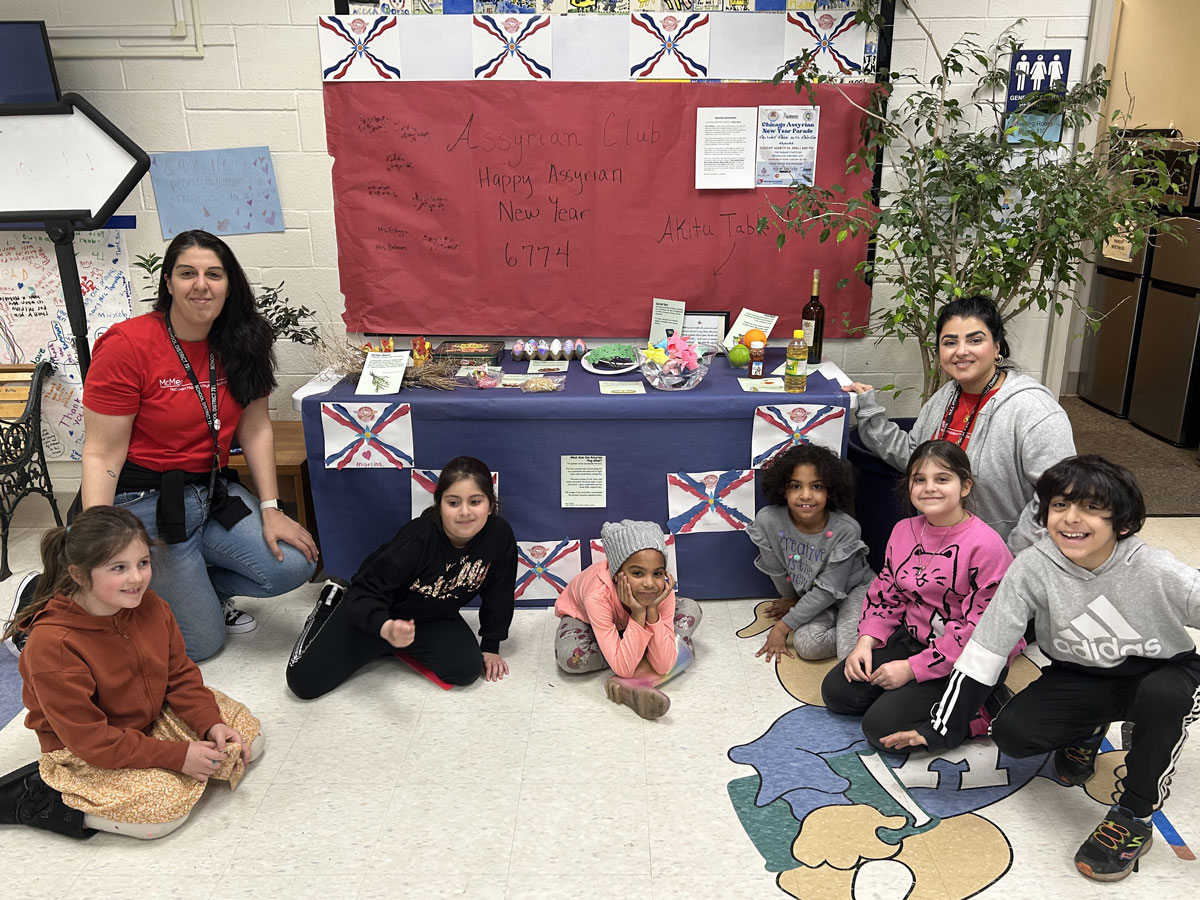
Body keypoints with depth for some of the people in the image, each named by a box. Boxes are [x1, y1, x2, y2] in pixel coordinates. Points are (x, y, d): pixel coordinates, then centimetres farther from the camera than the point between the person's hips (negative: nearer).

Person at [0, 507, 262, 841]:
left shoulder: (150, 606, -9)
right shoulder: (52, 644, -29)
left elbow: (180, 674, 2)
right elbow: (88, 738, -26)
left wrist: (211, 724, -16)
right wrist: (176, 756, -27)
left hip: (156, 720, 7)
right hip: (86, 756, -6)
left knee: (249, 734, 2)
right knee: (163, 808, -27)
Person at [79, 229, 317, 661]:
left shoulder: (240, 343, 1)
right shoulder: (127, 346, -16)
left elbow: (256, 429, 3)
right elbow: (102, 454, -16)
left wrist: (270, 509, -4)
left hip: (212, 489, 6)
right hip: (145, 503, -6)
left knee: (293, 566, -11)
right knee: (202, 641, -3)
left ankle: (191, 584, 16)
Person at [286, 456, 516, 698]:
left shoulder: (499, 535, -23)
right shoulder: (418, 540, -34)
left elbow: (497, 593, -7)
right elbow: (366, 590, -34)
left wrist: (490, 647, -1)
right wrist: (386, 629, -54)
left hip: (433, 617, 4)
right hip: (377, 613, -4)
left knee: (467, 670, -19)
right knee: (304, 682, -10)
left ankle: (409, 648, 11)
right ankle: (331, 607, 19)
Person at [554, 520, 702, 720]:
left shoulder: (662, 590, -33)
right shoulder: (599, 595, -43)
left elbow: (664, 666, -33)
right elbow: (623, 669, -42)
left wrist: (652, 610, -42)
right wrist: (638, 614, -48)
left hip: (624, 622, 4)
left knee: (691, 609, -14)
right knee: (571, 657, -38)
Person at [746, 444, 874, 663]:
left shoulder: (846, 530, -27)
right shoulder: (768, 521, -23)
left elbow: (829, 590, -21)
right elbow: (777, 571, -3)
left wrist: (784, 625, -19)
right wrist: (791, 599, 13)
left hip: (854, 589, -3)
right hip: (809, 595, 3)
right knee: (807, 645, -26)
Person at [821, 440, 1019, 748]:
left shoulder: (985, 546, -21)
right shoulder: (904, 531, 2)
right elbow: (884, 596, 10)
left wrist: (912, 668, -20)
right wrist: (866, 641, -8)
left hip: (962, 663, -7)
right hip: (910, 639, 7)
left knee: (883, 727, -18)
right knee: (836, 691, -1)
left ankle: (982, 711, 0)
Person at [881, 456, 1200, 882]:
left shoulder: (1155, 571, -26)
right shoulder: (1034, 568, -21)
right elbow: (984, 649, -18)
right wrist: (941, 727, -19)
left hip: (1165, 674, -1)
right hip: (1081, 678, 2)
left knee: (1162, 695, -36)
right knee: (1011, 732, -21)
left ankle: (1134, 818, -11)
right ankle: (1085, 732, 15)